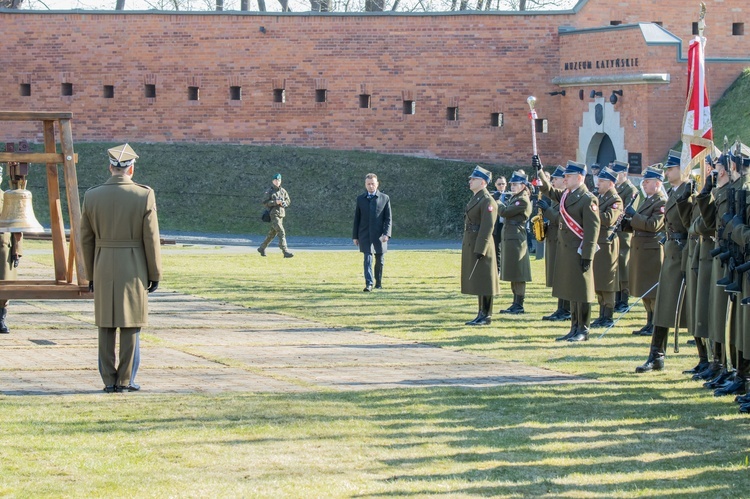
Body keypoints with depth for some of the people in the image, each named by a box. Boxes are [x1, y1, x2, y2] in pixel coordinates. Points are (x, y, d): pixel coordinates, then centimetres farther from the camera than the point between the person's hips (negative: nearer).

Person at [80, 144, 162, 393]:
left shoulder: (92, 196, -2)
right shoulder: (144, 195, -10)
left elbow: (86, 239, 4)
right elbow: (151, 238, -9)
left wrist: (90, 274, 13)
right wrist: (155, 274, 0)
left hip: (103, 269, 2)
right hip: (134, 269, -2)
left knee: (106, 326, 8)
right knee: (131, 326, 3)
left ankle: (109, 380, 8)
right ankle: (125, 381, 3)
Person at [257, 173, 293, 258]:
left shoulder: (283, 191, 13)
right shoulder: (268, 191, -4)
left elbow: (288, 201, 16)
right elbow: (265, 202, -11)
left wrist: (284, 203, -7)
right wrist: (275, 202, -21)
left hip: (281, 213, 7)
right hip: (273, 214, -7)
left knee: (273, 233, 15)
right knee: (281, 232, -17)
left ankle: (262, 248, 30)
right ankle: (285, 251, -21)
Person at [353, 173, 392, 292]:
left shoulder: (385, 198, 2)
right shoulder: (360, 199, 7)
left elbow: (388, 218, -1)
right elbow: (357, 218, 9)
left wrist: (386, 234, -13)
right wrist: (355, 236, 5)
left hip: (379, 234, 0)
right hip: (365, 235, 0)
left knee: (380, 260, 10)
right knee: (368, 259, -13)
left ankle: (378, 282, 27)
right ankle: (368, 284, -20)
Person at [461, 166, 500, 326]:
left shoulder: (487, 201, -13)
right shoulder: (475, 199, 16)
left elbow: (487, 227, -19)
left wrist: (480, 250, -22)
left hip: (481, 246, -10)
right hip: (471, 245, 10)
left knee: (483, 281, -5)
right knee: (476, 282, 12)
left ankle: (486, 316, -1)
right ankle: (481, 315, 17)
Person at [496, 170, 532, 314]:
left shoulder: (523, 200, -13)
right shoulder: (514, 198, 17)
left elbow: (504, 212, -18)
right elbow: (506, 212, 18)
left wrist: (497, 203, -1)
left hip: (516, 240, -10)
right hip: (509, 239, 10)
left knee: (518, 275, -7)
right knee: (513, 275, 13)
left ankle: (519, 305, -5)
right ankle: (516, 304, 18)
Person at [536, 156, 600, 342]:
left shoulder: (588, 199, -13)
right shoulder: (566, 195, 12)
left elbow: (592, 230, -16)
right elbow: (549, 191, 29)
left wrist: (587, 256, -19)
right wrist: (539, 171, 18)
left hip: (579, 252, -8)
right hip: (565, 250, 8)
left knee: (581, 292, -2)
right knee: (571, 292, 12)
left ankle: (583, 331, 4)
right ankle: (575, 328, 18)